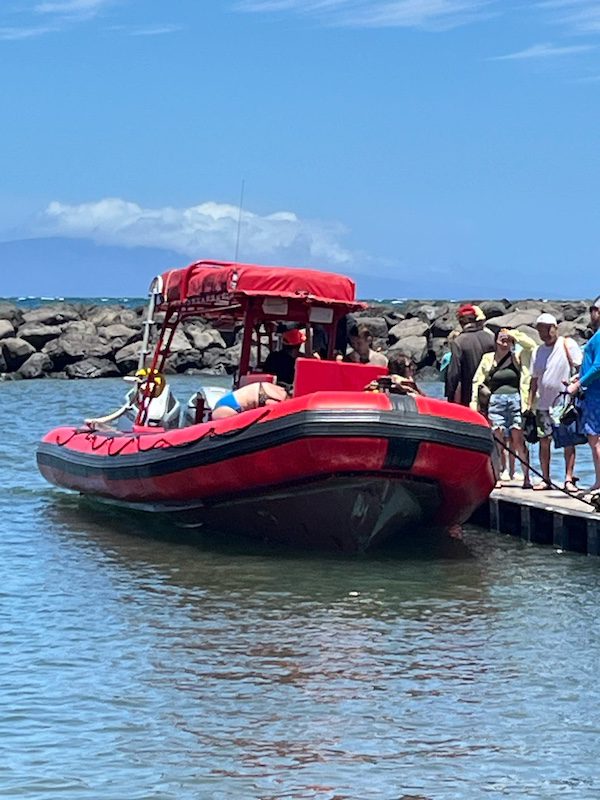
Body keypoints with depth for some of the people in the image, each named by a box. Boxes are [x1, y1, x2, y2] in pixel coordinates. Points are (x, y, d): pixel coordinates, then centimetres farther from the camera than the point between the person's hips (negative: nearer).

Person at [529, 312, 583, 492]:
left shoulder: (567, 344, -1)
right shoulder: (540, 350, 15)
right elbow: (535, 379, 18)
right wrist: (529, 404, 13)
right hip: (543, 404, 5)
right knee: (544, 441, 4)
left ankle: (569, 479, -3)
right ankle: (545, 479, 10)